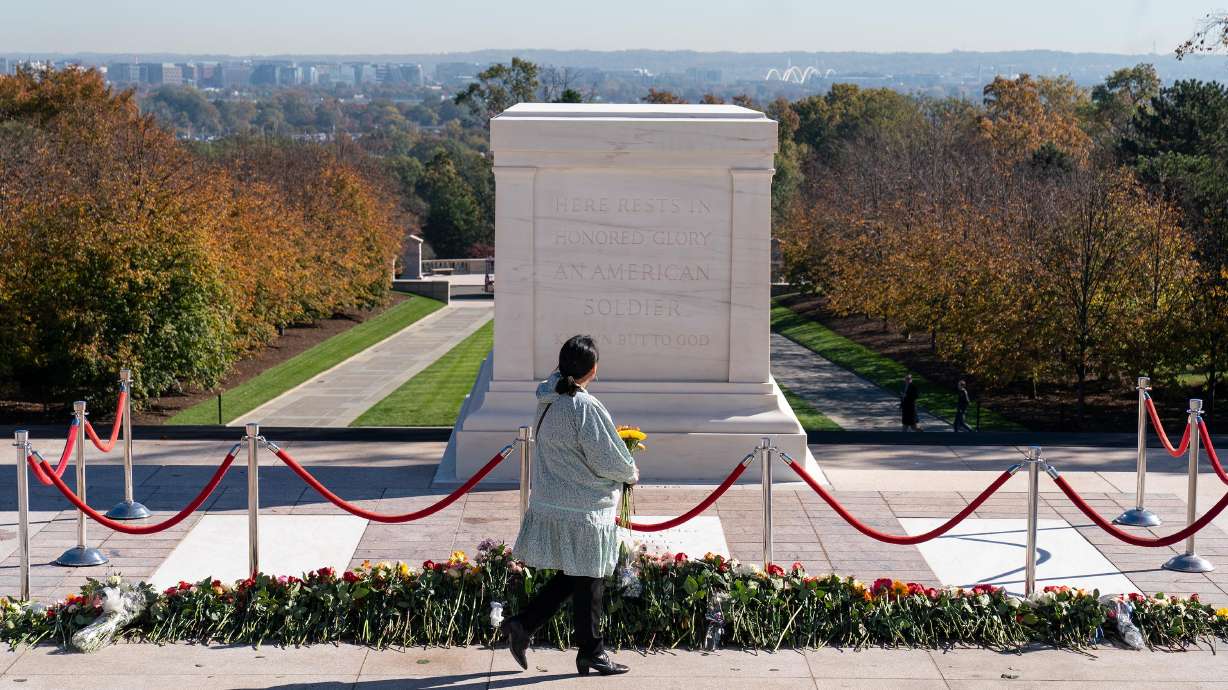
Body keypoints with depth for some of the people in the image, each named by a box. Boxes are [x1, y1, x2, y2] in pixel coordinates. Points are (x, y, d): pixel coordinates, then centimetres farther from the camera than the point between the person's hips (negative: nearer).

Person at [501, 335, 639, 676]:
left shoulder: (548, 399, 3)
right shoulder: (586, 407, -22)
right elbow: (608, 460, -17)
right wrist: (632, 474, 5)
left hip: (551, 504, 8)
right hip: (582, 510, -8)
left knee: (572, 575, 20)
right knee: (587, 581, 6)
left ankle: (522, 624, 17)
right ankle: (591, 654, 18)